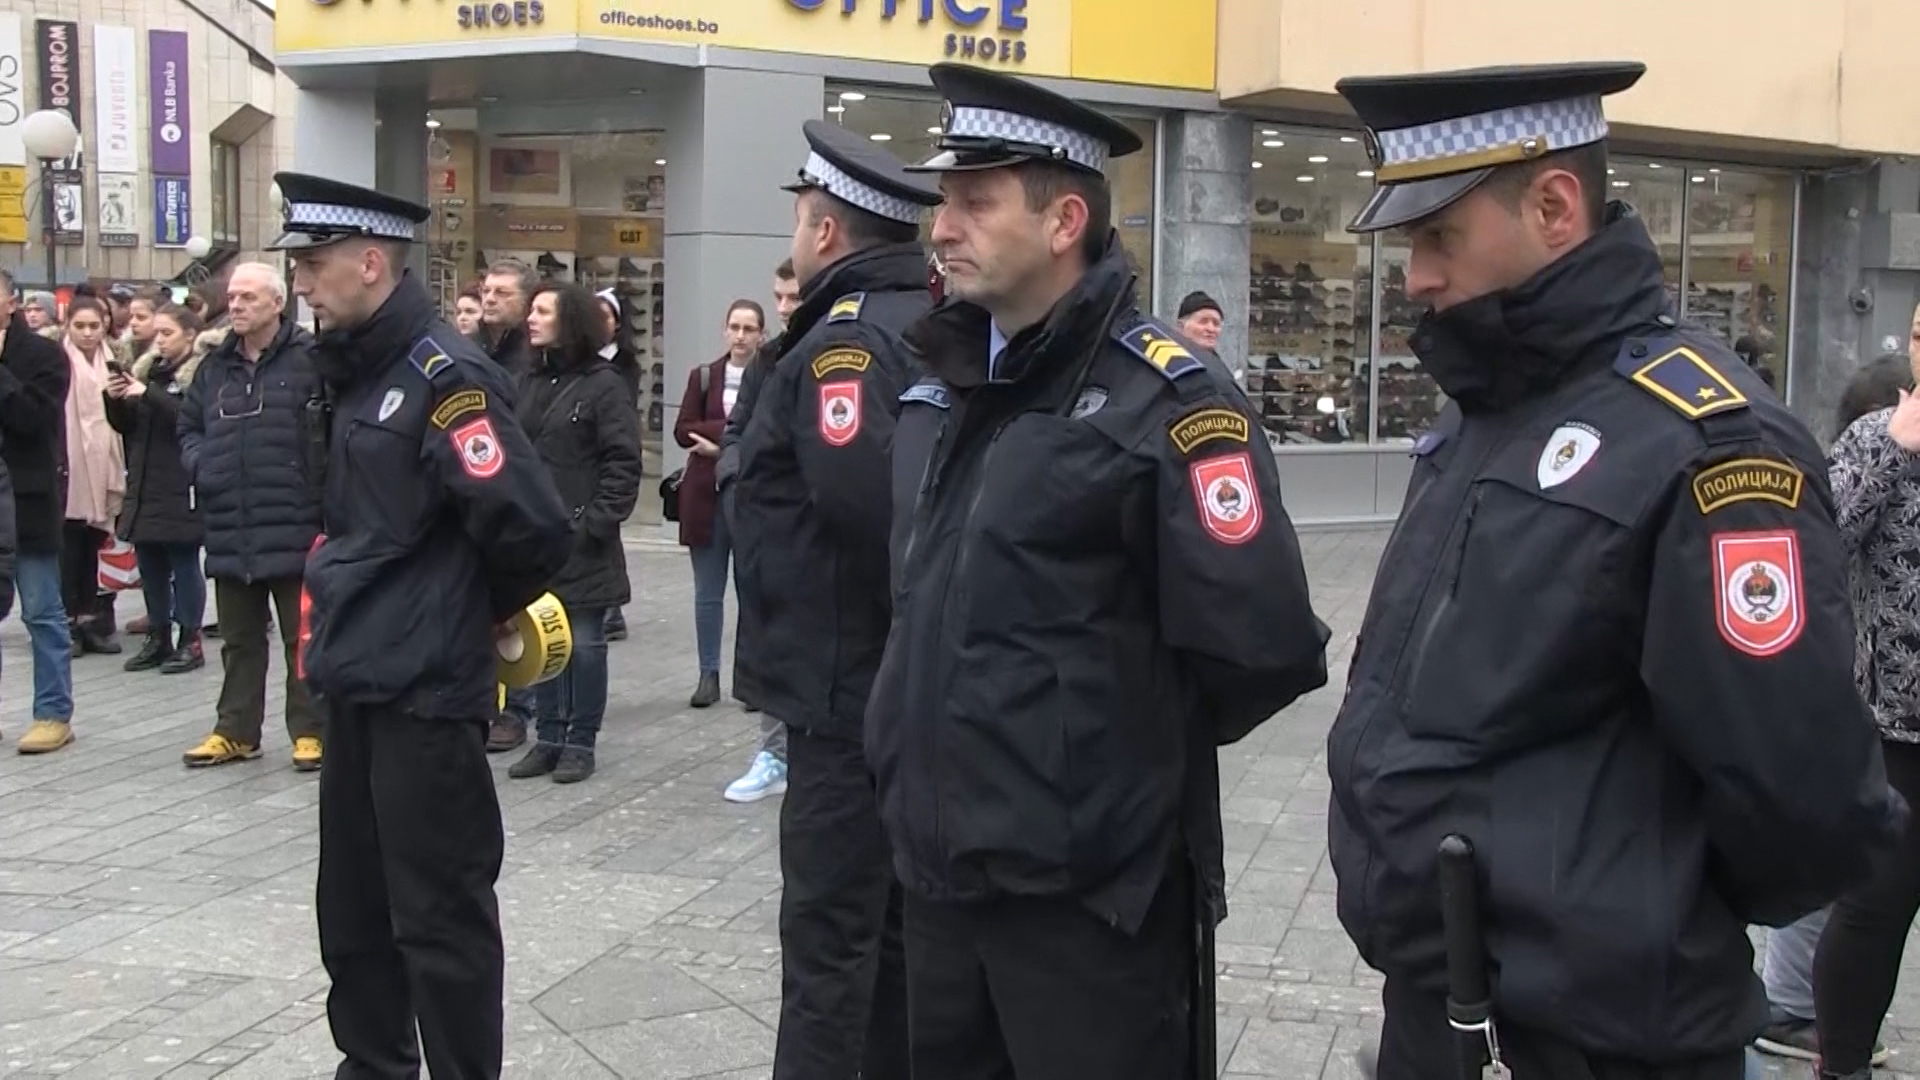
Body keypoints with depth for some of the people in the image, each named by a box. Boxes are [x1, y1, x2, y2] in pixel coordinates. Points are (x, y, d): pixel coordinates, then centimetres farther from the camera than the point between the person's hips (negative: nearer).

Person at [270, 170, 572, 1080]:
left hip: (426, 694, -9)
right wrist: (346, 617, 12)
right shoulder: (357, 371, 10)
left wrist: (473, 615, -6)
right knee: (351, 903, 19)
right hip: (357, 685, 9)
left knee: (441, 917, 2)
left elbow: (535, 532, -22)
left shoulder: (444, 377, -18)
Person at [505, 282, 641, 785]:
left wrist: (599, 520, -15)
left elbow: (622, 461, -10)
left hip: (582, 538, -6)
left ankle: (580, 742, 11)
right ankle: (547, 738, 20)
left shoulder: (602, 384, -6)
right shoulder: (532, 383, 13)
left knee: (583, 642, 1)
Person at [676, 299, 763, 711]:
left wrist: (720, 443, -16)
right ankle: (709, 675, 15)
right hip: (706, 497, 3)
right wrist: (736, 428, -13)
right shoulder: (703, 376, 8)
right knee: (707, 593, 7)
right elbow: (682, 431, -1)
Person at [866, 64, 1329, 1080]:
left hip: (1088, 889, -7)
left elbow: (1264, 647, -20)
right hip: (938, 867, 7)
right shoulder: (939, 384, 8)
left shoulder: (1162, 395, -15)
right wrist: (917, 740, 13)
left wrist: (1141, 741, -4)